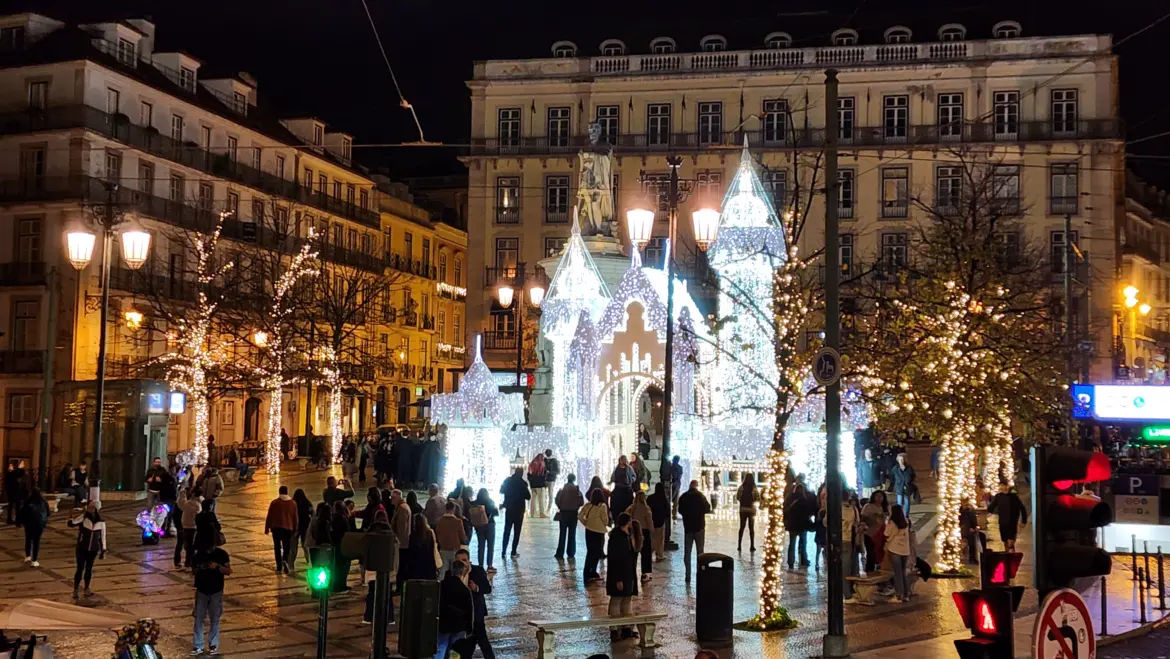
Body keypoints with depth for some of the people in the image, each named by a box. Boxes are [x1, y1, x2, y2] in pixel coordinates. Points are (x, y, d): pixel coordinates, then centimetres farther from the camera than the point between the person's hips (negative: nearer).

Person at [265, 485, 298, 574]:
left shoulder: (274, 502, -2)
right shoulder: (293, 503, 4)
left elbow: (269, 517, -1)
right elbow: (295, 518, 8)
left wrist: (267, 528, 7)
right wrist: (295, 529, 18)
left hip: (276, 528, -1)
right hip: (288, 528, 1)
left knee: (277, 547, 9)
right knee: (287, 547, 7)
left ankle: (279, 567, 7)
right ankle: (285, 561, -22)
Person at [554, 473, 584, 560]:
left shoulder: (563, 488, -9)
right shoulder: (577, 489, -7)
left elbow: (557, 500, -13)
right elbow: (581, 502, -9)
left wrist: (560, 507, 5)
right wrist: (576, 507, 8)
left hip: (563, 512, -1)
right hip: (574, 513, 1)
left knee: (562, 533, 5)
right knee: (572, 534, 10)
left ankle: (560, 553, 3)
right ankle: (571, 553, 10)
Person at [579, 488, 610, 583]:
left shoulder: (588, 505, 0)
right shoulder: (602, 506, -13)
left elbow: (580, 516, -2)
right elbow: (605, 519, -11)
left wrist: (586, 523, 9)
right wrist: (606, 525, 10)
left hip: (589, 530, 4)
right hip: (599, 531, -4)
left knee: (590, 552, 15)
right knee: (597, 552, 10)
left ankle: (587, 573, 18)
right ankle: (592, 573, 12)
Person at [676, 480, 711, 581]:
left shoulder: (683, 497, -2)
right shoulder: (700, 495, -11)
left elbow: (680, 510, 7)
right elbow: (707, 508, -7)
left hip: (687, 526, 2)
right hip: (699, 526, -2)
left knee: (687, 552, 7)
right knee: (700, 551, 5)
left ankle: (688, 575, 5)